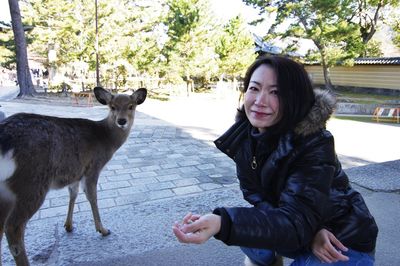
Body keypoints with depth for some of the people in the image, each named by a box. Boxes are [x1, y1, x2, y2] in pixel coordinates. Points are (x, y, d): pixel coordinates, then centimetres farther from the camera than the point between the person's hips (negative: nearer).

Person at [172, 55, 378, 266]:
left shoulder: (314, 146, -29)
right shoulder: (244, 135, -13)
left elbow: (296, 223, -35)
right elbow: (255, 193, -9)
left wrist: (222, 223, -52)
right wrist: (308, 230, -25)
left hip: (343, 243, -4)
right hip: (302, 236, 4)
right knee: (249, 232, -20)